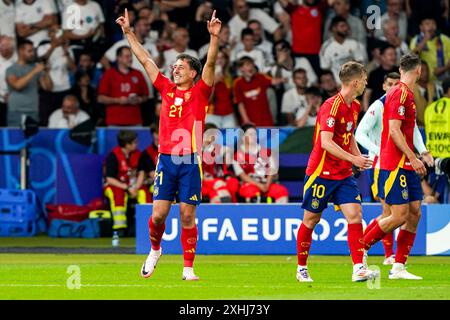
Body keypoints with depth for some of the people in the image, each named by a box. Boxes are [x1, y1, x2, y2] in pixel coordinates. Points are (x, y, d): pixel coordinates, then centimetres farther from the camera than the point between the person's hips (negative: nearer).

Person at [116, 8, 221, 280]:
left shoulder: (200, 92, 3)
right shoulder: (167, 89, 12)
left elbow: (210, 64, -11)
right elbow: (145, 59, 17)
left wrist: (214, 38, -26)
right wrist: (129, 32, 18)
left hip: (190, 160, -3)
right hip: (166, 159, 3)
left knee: (188, 215, -1)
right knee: (158, 213, 0)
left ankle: (188, 269, 4)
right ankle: (155, 250, 28)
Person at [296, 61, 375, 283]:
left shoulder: (355, 107, 8)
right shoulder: (332, 106, -19)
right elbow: (326, 142, -26)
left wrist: (359, 157, 7)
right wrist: (353, 159, -30)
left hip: (344, 174, 7)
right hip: (321, 173, -7)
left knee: (354, 215, -9)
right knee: (311, 220, 6)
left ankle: (359, 268, -15)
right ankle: (301, 269, 21)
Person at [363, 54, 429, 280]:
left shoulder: (407, 94, 15)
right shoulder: (400, 94, -14)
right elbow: (394, 130, -20)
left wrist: (415, 158, 26)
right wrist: (413, 158, -22)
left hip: (406, 167, 10)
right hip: (394, 166, -10)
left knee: (414, 212, 4)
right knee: (400, 215, -10)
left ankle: (399, 267, 6)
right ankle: (360, 248, 5)